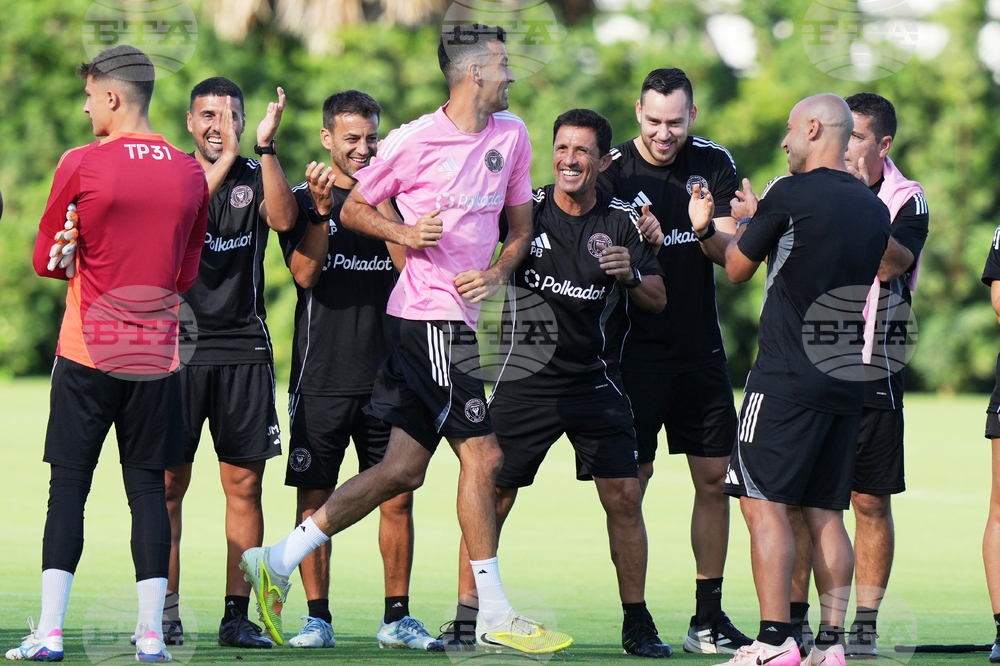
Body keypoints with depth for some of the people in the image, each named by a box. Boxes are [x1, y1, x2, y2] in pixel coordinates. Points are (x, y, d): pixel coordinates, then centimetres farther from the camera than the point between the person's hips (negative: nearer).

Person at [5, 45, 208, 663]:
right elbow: (186, 273, 12)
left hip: (87, 355, -3)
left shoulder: (81, 165, -7)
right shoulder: (190, 173, 4)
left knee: (69, 485, 1)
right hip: (159, 355, 3)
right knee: (148, 486, 6)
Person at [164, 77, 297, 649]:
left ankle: (238, 614, 4)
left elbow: (283, 219, -11)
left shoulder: (256, 177, 10)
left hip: (244, 349, 2)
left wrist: (267, 146, -17)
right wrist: (228, 157, -24)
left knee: (244, 483, 1)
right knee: (169, 481, -2)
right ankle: (165, 610, 3)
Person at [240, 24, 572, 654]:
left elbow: (521, 221, 18)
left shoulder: (511, 134, 10)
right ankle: (495, 613, 0)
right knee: (482, 456, -6)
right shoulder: (415, 141, -9)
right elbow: (354, 208, 2)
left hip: (457, 318, 8)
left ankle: (278, 561, 10)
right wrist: (405, 233, -15)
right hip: (430, 318, -8)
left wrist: (499, 271, 0)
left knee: (403, 469, 6)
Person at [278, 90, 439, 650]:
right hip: (321, 377, -2)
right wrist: (322, 209, -18)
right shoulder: (304, 200, 5)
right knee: (315, 497, -1)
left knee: (398, 497, 1)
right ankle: (318, 618, 5)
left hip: (388, 372, 2)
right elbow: (304, 273, -8)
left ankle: (398, 617, 8)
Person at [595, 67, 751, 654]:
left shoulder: (714, 164, 3)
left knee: (715, 477, 4)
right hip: (635, 346, -4)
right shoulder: (612, 170, -6)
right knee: (631, 481, -6)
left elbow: (732, 254, -2)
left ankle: (709, 618, 11)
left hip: (700, 346, 4)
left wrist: (707, 233, -23)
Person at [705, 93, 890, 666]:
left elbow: (738, 270, 2)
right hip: (848, 379, 7)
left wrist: (741, 229, 25)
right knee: (826, 514, 9)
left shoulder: (791, 195, -9)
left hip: (788, 377, -7)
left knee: (765, 504, -6)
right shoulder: (873, 209, 11)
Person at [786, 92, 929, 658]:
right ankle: (792, 620, 7)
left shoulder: (906, 200, -2)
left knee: (871, 502, 0)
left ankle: (865, 625, 5)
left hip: (871, 372, -3)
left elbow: (892, 265, -17)